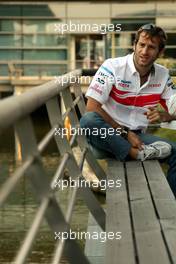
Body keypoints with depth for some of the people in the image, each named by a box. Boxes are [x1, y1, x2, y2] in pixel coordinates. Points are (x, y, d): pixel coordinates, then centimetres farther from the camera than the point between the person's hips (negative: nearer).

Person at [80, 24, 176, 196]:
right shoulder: (112, 67, -11)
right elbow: (92, 107, -17)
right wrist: (125, 133, -19)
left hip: (137, 136, 4)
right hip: (108, 133, -3)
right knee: (88, 120, -37)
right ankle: (138, 154, -32)